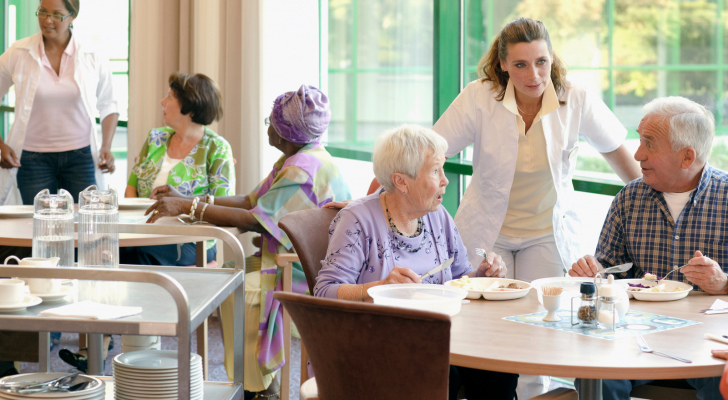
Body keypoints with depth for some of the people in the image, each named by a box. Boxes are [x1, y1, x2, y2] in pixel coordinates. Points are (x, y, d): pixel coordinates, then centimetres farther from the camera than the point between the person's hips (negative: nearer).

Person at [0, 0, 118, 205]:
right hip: (33, 159, 0)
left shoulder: (93, 59, 0)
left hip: (80, 158, 0)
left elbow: (108, 106, 13)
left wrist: (106, 147, -1)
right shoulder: (18, 54, -2)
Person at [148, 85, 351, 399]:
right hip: (292, 263, 11)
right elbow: (250, 202, 11)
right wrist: (186, 200, 6)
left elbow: (253, 221, -24)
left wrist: (189, 207, -19)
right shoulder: (296, 160, 12)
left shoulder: (304, 170, -22)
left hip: (306, 277, -11)